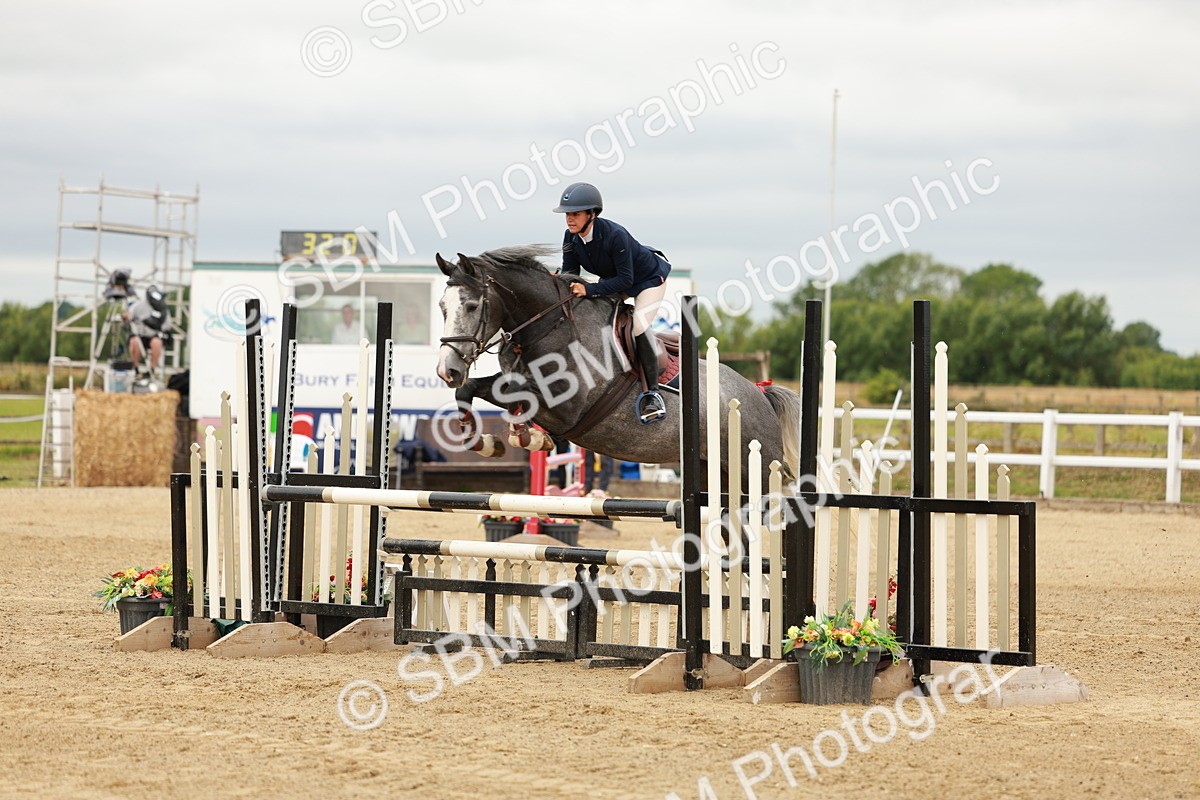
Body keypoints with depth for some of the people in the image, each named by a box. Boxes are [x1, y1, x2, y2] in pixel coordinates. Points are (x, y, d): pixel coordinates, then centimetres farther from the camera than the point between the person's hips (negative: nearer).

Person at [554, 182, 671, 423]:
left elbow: (625, 279, -36)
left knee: (639, 326, -23)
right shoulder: (571, 238, -17)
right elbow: (570, 270, -9)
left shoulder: (614, 235, -39)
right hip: (614, 280, 8)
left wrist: (589, 290, -44)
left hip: (648, 277, -8)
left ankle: (652, 392, -14)